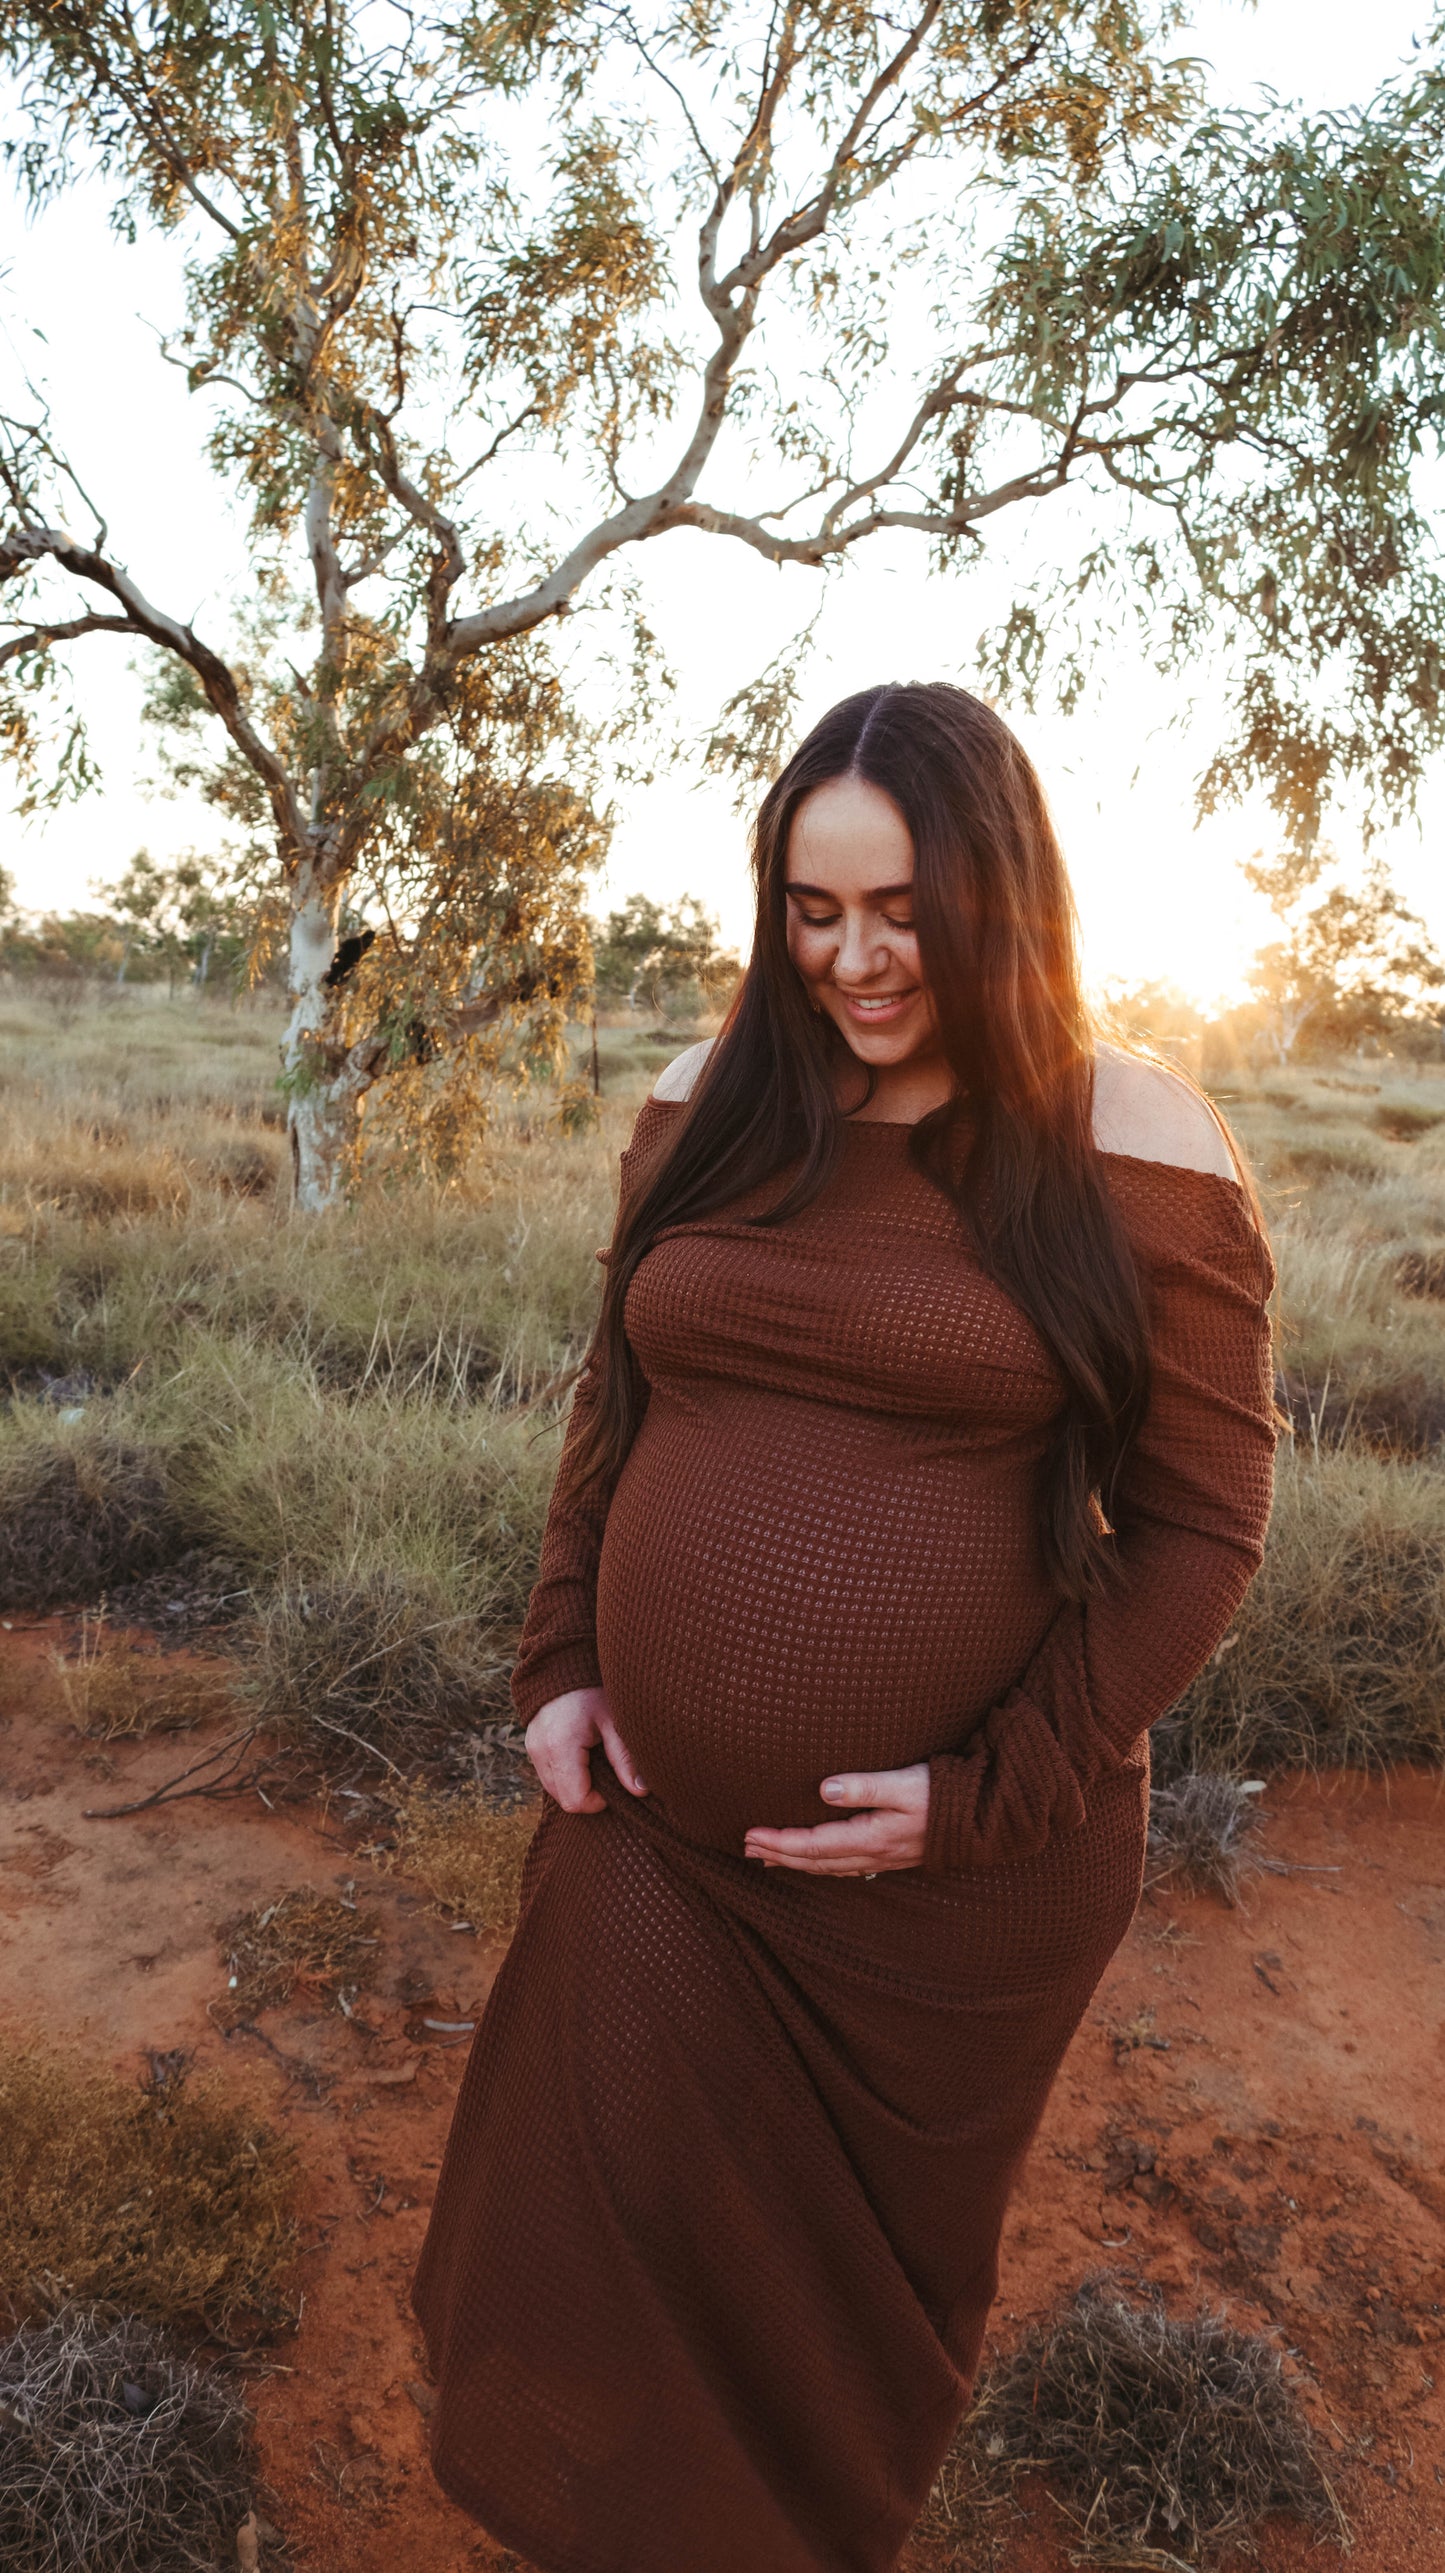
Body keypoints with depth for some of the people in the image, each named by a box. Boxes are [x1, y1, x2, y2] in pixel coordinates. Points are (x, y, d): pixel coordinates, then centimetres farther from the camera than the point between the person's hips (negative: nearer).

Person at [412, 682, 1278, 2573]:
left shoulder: (1136, 1146, -11)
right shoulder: (713, 1099, 1)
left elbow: (1200, 1518, -8)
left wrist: (996, 1795, -14)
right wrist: (563, 1658, 2)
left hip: (953, 1876, -3)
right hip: (655, 1825, 3)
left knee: (871, 2258, 21)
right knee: (616, 2241, 17)